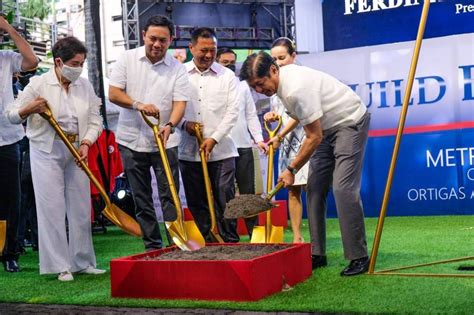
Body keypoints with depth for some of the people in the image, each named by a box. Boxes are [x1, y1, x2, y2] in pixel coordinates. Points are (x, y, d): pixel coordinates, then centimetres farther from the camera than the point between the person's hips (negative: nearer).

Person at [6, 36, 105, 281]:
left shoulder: (85, 86, 6)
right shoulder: (39, 84, -6)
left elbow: (95, 121, 5)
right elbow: (12, 115, -2)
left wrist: (85, 144, -12)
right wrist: (29, 109, -23)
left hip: (77, 152, 4)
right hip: (47, 151, -4)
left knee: (80, 207, 7)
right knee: (52, 208, -4)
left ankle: (83, 262, 18)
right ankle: (60, 266, 3)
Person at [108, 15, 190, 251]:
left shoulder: (177, 69, -1)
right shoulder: (127, 59, 1)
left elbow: (180, 103, -8)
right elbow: (113, 93, -2)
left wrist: (170, 125, -27)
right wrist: (139, 105, -18)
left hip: (165, 142, -1)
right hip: (132, 140, 1)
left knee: (170, 196, -3)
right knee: (141, 199, 7)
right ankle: (152, 246, 15)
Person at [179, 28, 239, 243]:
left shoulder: (227, 76, 6)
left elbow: (232, 112, 1)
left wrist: (214, 138, -9)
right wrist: (184, 123, -11)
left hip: (221, 151, -1)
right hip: (188, 151, 1)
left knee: (225, 200, -3)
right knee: (197, 203, 6)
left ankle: (231, 243, 6)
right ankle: (208, 244, 15)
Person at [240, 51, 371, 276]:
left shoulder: (297, 90, -32)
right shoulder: (283, 78, -2)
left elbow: (314, 138, -25)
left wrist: (291, 170, -16)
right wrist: (279, 137, 14)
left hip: (349, 123, -10)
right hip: (327, 127, 10)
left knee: (343, 189, -18)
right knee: (315, 188, 4)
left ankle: (358, 257, -12)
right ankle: (317, 254, 8)